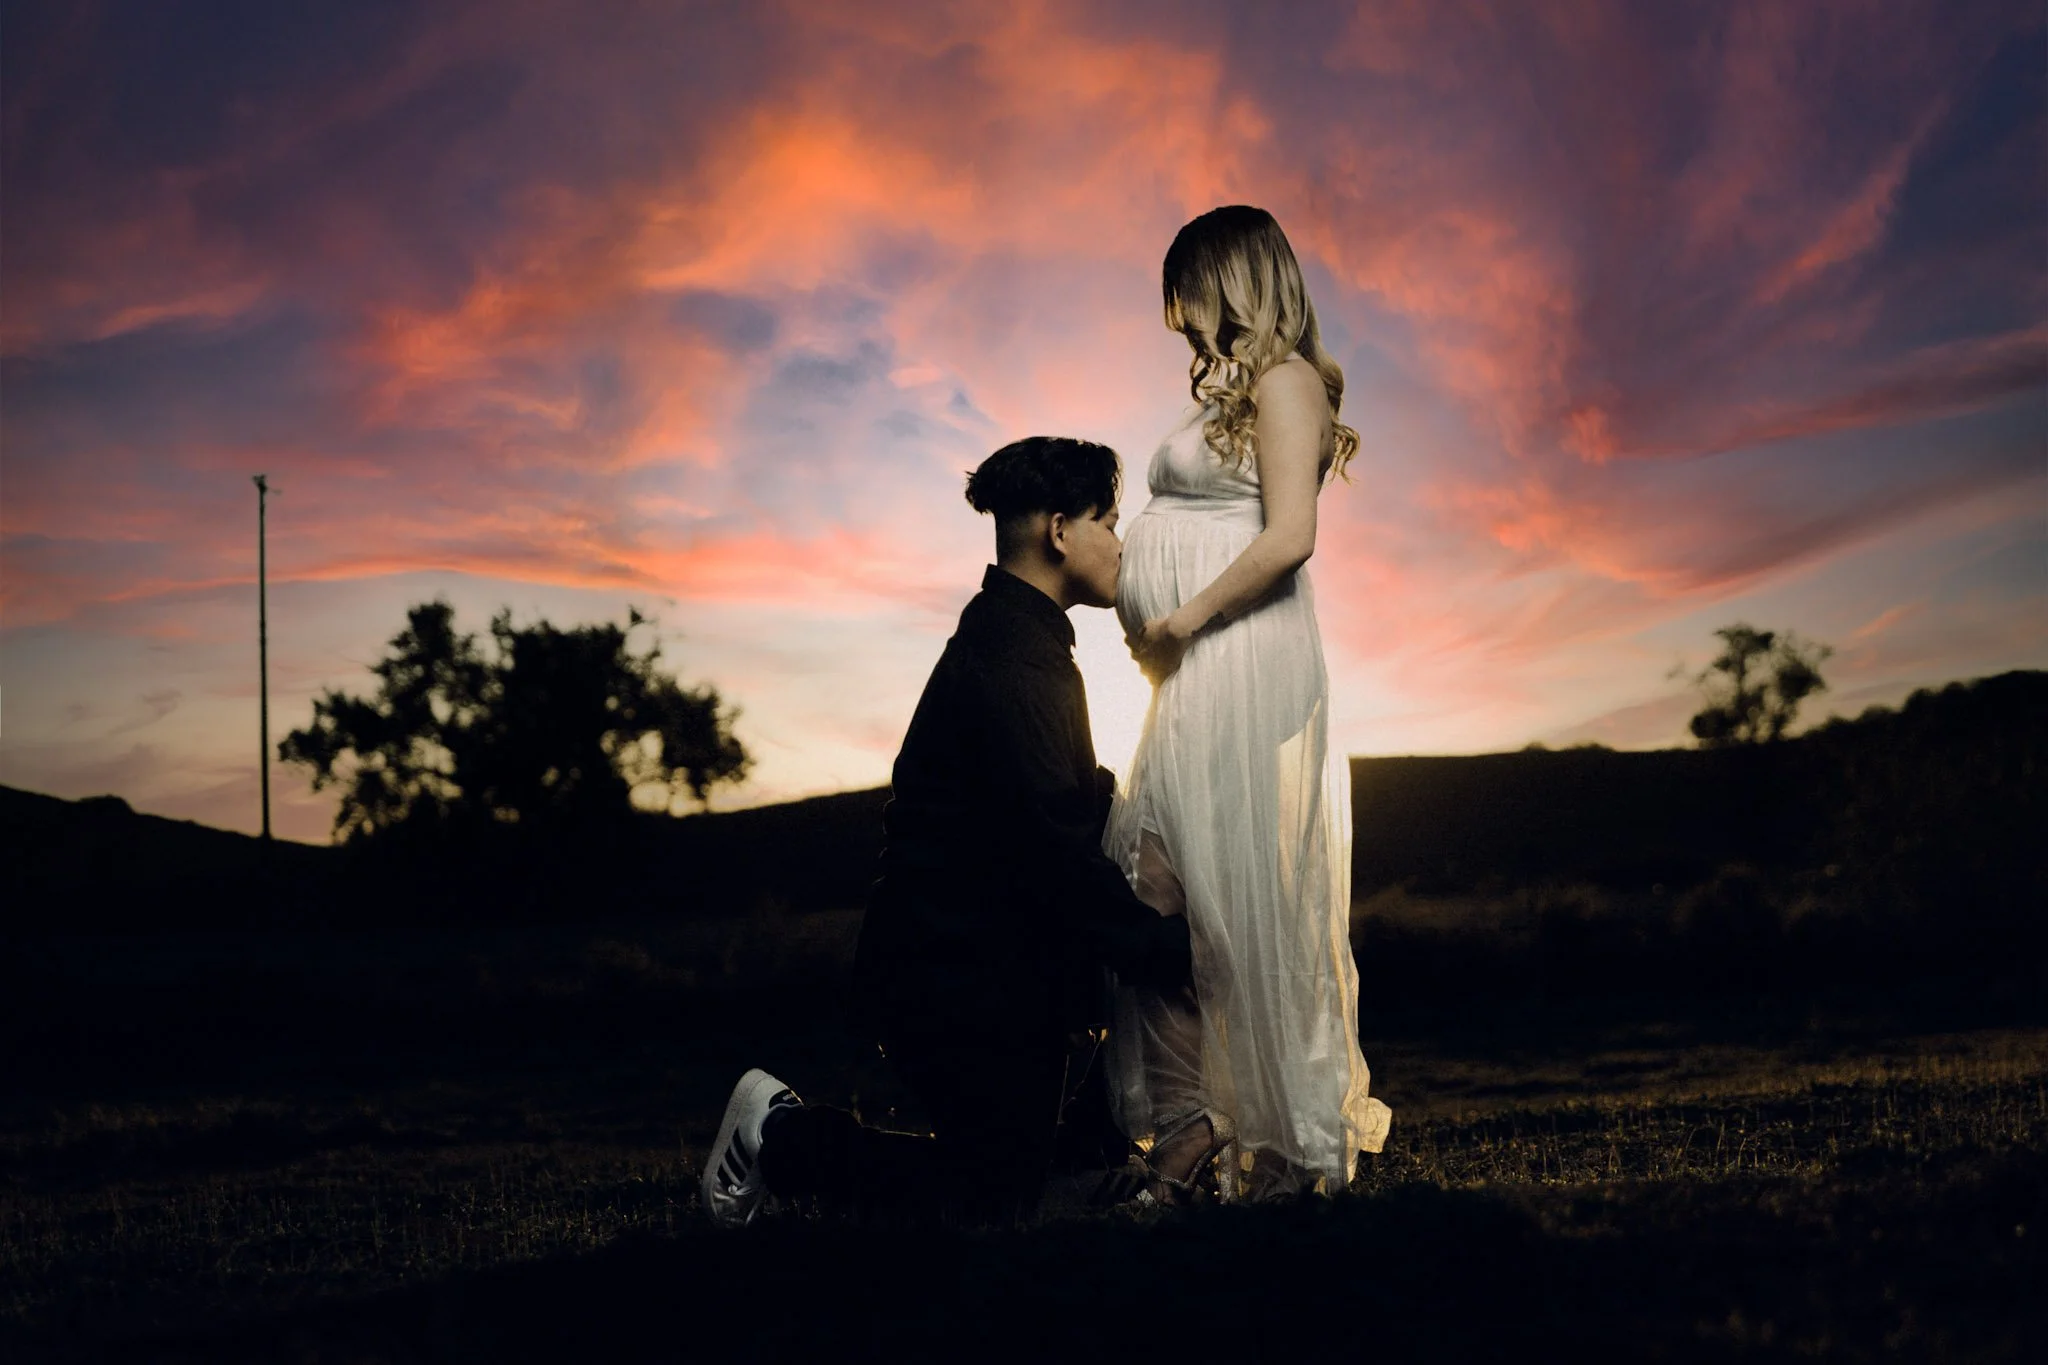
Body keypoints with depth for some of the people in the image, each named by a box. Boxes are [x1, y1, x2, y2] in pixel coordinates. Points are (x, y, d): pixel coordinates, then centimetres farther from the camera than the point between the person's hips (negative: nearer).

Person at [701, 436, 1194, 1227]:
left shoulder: (1012, 638, 15)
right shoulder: (1014, 663, -20)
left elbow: (1071, 804, 21)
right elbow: (1060, 855, -25)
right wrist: (1171, 955, -18)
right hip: (963, 977, -11)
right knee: (994, 1201, -6)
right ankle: (779, 1137, 6)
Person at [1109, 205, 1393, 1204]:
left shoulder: (1285, 381, -5)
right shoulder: (1228, 392, 23)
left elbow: (1288, 536, -16)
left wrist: (1183, 619, -11)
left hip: (1245, 664, -9)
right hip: (1197, 679, 9)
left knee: (1240, 895, -7)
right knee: (1158, 893, 4)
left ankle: (1287, 1144, 1)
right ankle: (1187, 1144, 6)